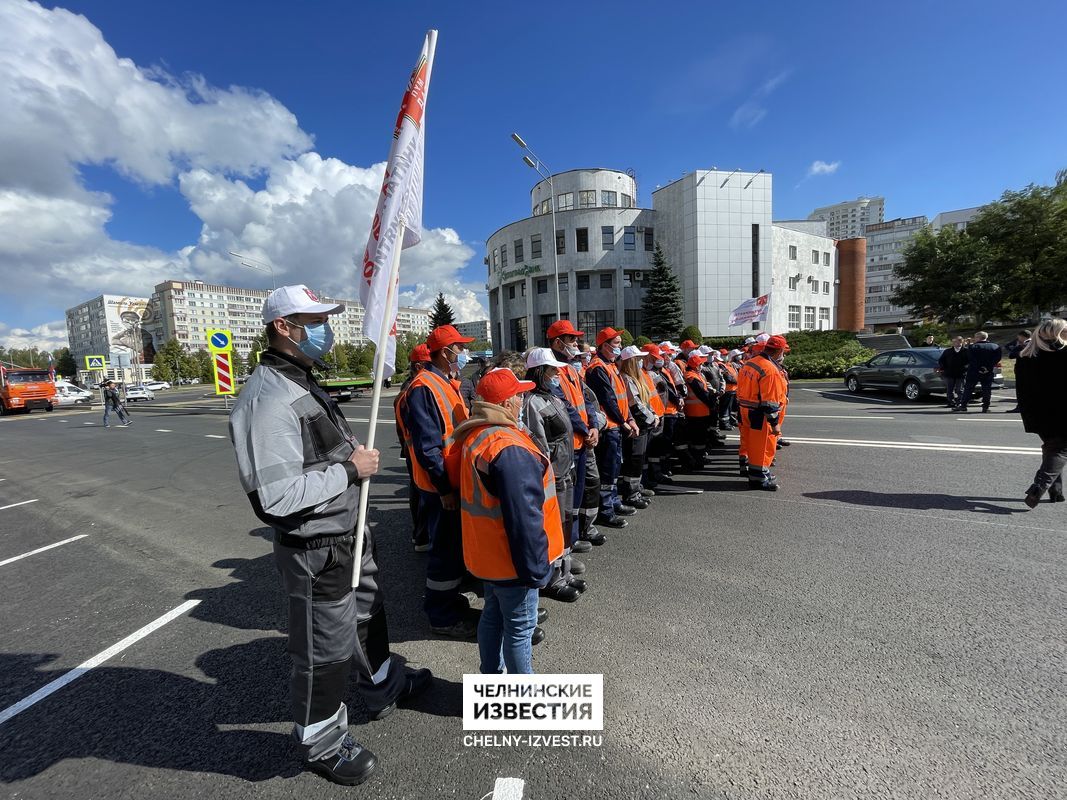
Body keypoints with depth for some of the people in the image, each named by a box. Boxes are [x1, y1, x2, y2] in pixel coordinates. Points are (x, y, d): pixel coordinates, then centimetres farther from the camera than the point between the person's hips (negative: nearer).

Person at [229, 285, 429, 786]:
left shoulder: (301, 381, 8)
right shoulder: (269, 398, -25)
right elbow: (277, 496, -31)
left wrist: (354, 453, 4)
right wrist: (349, 470, -23)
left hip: (347, 532, 10)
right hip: (315, 549, -9)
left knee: (367, 614, 28)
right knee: (325, 650, 13)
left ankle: (383, 686, 54)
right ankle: (321, 744, 41)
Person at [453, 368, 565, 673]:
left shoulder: (474, 436, 2)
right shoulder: (509, 448, -29)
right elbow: (524, 517, -28)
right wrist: (536, 567, -17)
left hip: (487, 553, 9)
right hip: (512, 559, -9)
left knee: (493, 616, 24)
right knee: (520, 626, 10)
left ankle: (491, 676, 43)